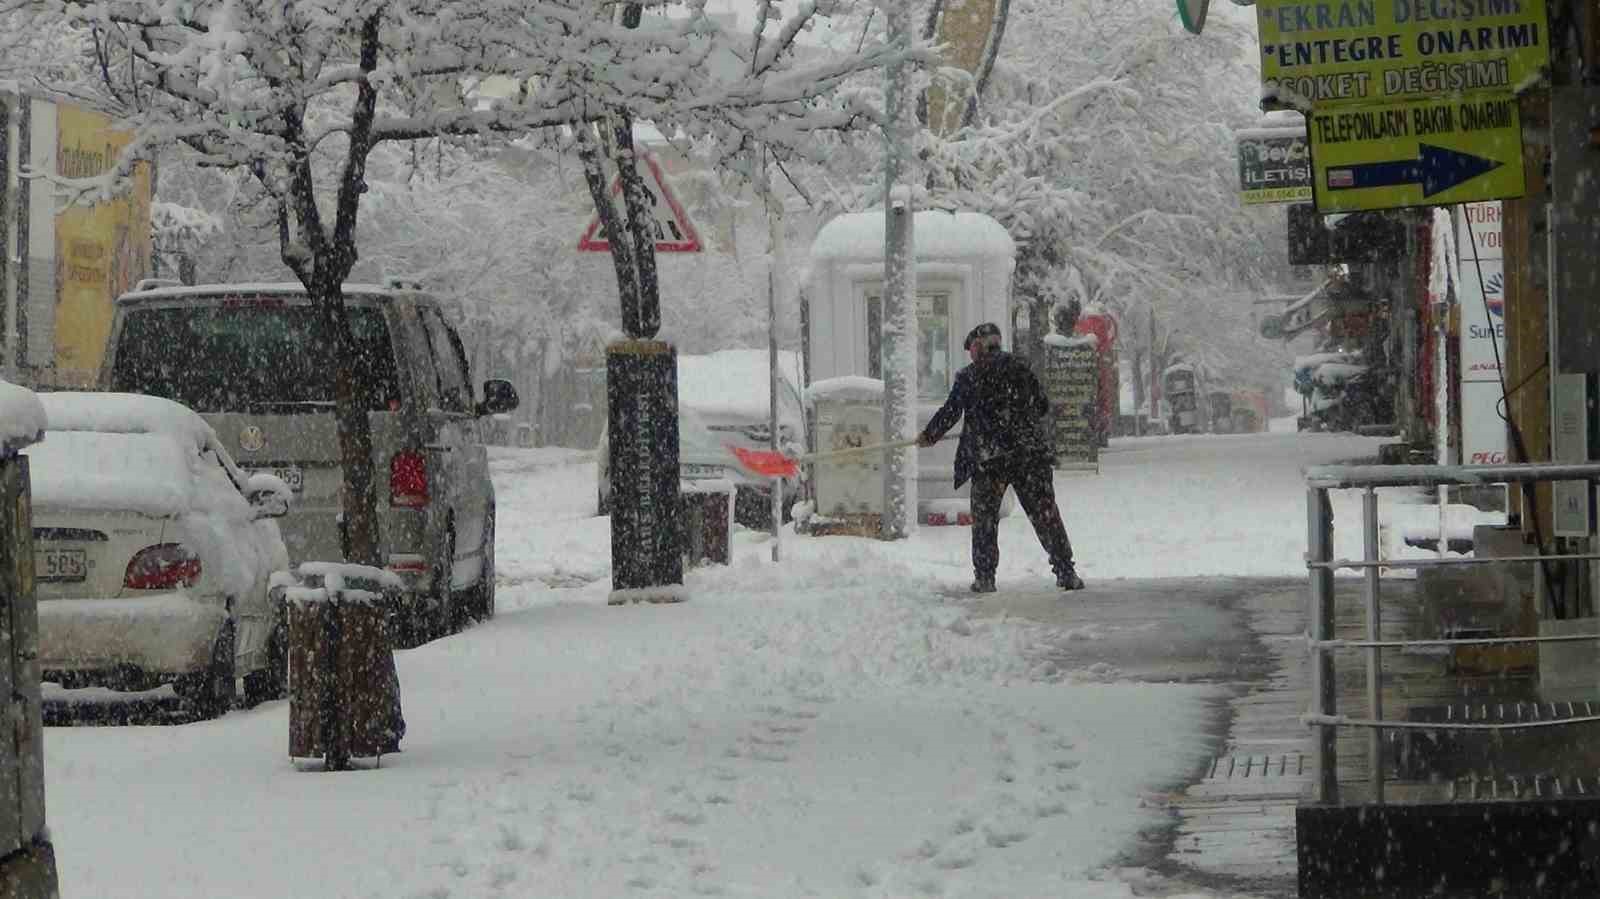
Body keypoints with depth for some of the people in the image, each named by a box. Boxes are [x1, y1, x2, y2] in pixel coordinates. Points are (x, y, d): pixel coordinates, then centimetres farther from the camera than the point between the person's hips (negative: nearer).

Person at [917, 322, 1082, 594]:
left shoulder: (968, 378, -2)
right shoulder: (1021, 370, 7)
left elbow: (949, 413, 3)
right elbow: (1043, 407, 13)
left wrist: (928, 436, 20)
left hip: (987, 459, -2)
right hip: (1031, 456, 2)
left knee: (984, 519, 9)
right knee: (1045, 515, 6)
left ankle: (985, 577, 6)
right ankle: (1065, 572, 4)